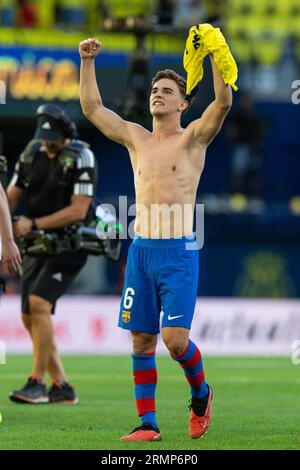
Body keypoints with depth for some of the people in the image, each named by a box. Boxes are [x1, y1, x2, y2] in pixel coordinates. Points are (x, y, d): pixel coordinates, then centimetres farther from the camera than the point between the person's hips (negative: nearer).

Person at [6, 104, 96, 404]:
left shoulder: (80, 157, -12)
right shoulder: (33, 152, 6)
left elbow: (78, 211, -17)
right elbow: (12, 196, 9)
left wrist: (33, 224, -21)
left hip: (69, 243, -7)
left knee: (39, 302, -23)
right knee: (30, 317, 4)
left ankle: (37, 382, -18)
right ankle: (62, 388, 13)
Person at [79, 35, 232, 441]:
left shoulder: (193, 137, 1)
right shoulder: (135, 138, 14)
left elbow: (223, 102, -15)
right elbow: (92, 107, 17)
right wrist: (87, 61, 9)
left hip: (179, 253, -5)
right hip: (141, 251, 5)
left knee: (175, 340, -13)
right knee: (141, 341, 3)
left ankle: (201, 393, 16)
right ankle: (147, 424, 8)